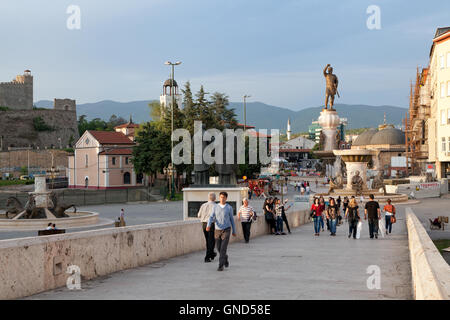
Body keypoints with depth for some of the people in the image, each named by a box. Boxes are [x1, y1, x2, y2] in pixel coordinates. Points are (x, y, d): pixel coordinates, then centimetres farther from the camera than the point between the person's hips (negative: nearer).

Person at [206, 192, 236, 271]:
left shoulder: (229, 208, -1)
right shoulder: (215, 207, 3)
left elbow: (232, 219, 7)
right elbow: (211, 218, -7)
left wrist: (234, 231, 12)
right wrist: (208, 226, -28)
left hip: (226, 230, -3)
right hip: (217, 230, 3)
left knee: (223, 248, -14)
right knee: (219, 248, 11)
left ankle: (221, 266, -11)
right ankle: (225, 259, 41)